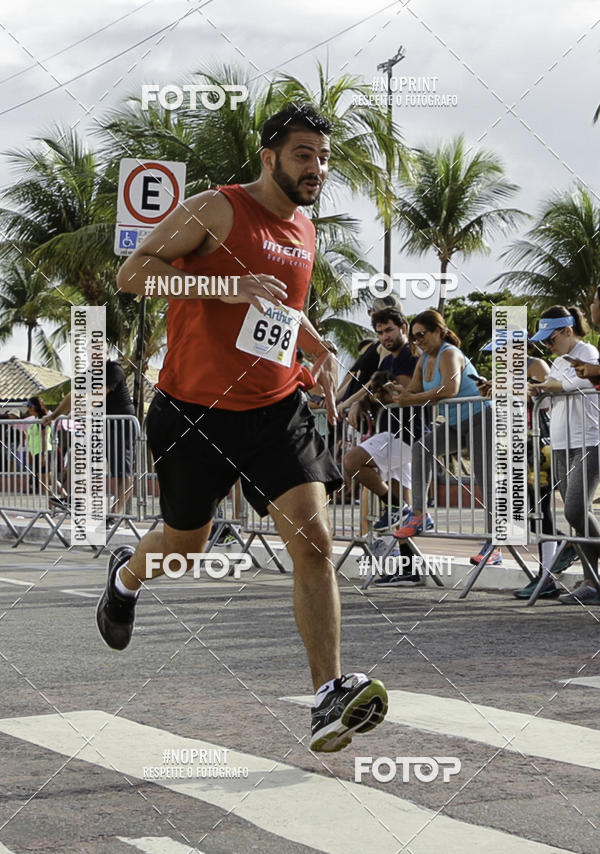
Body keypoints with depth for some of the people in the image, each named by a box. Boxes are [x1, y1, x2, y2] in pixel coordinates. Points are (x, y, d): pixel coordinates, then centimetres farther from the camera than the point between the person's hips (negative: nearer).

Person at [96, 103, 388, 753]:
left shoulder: (305, 233, 11)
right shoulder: (215, 210, -10)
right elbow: (131, 273, -17)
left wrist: (323, 353, 12)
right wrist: (223, 284, -27)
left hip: (276, 409, 4)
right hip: (193, 412, -4)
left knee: (314, 540, -14)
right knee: (185, 546, 14)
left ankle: (330, 698, -17)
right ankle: (125, 575, 51)